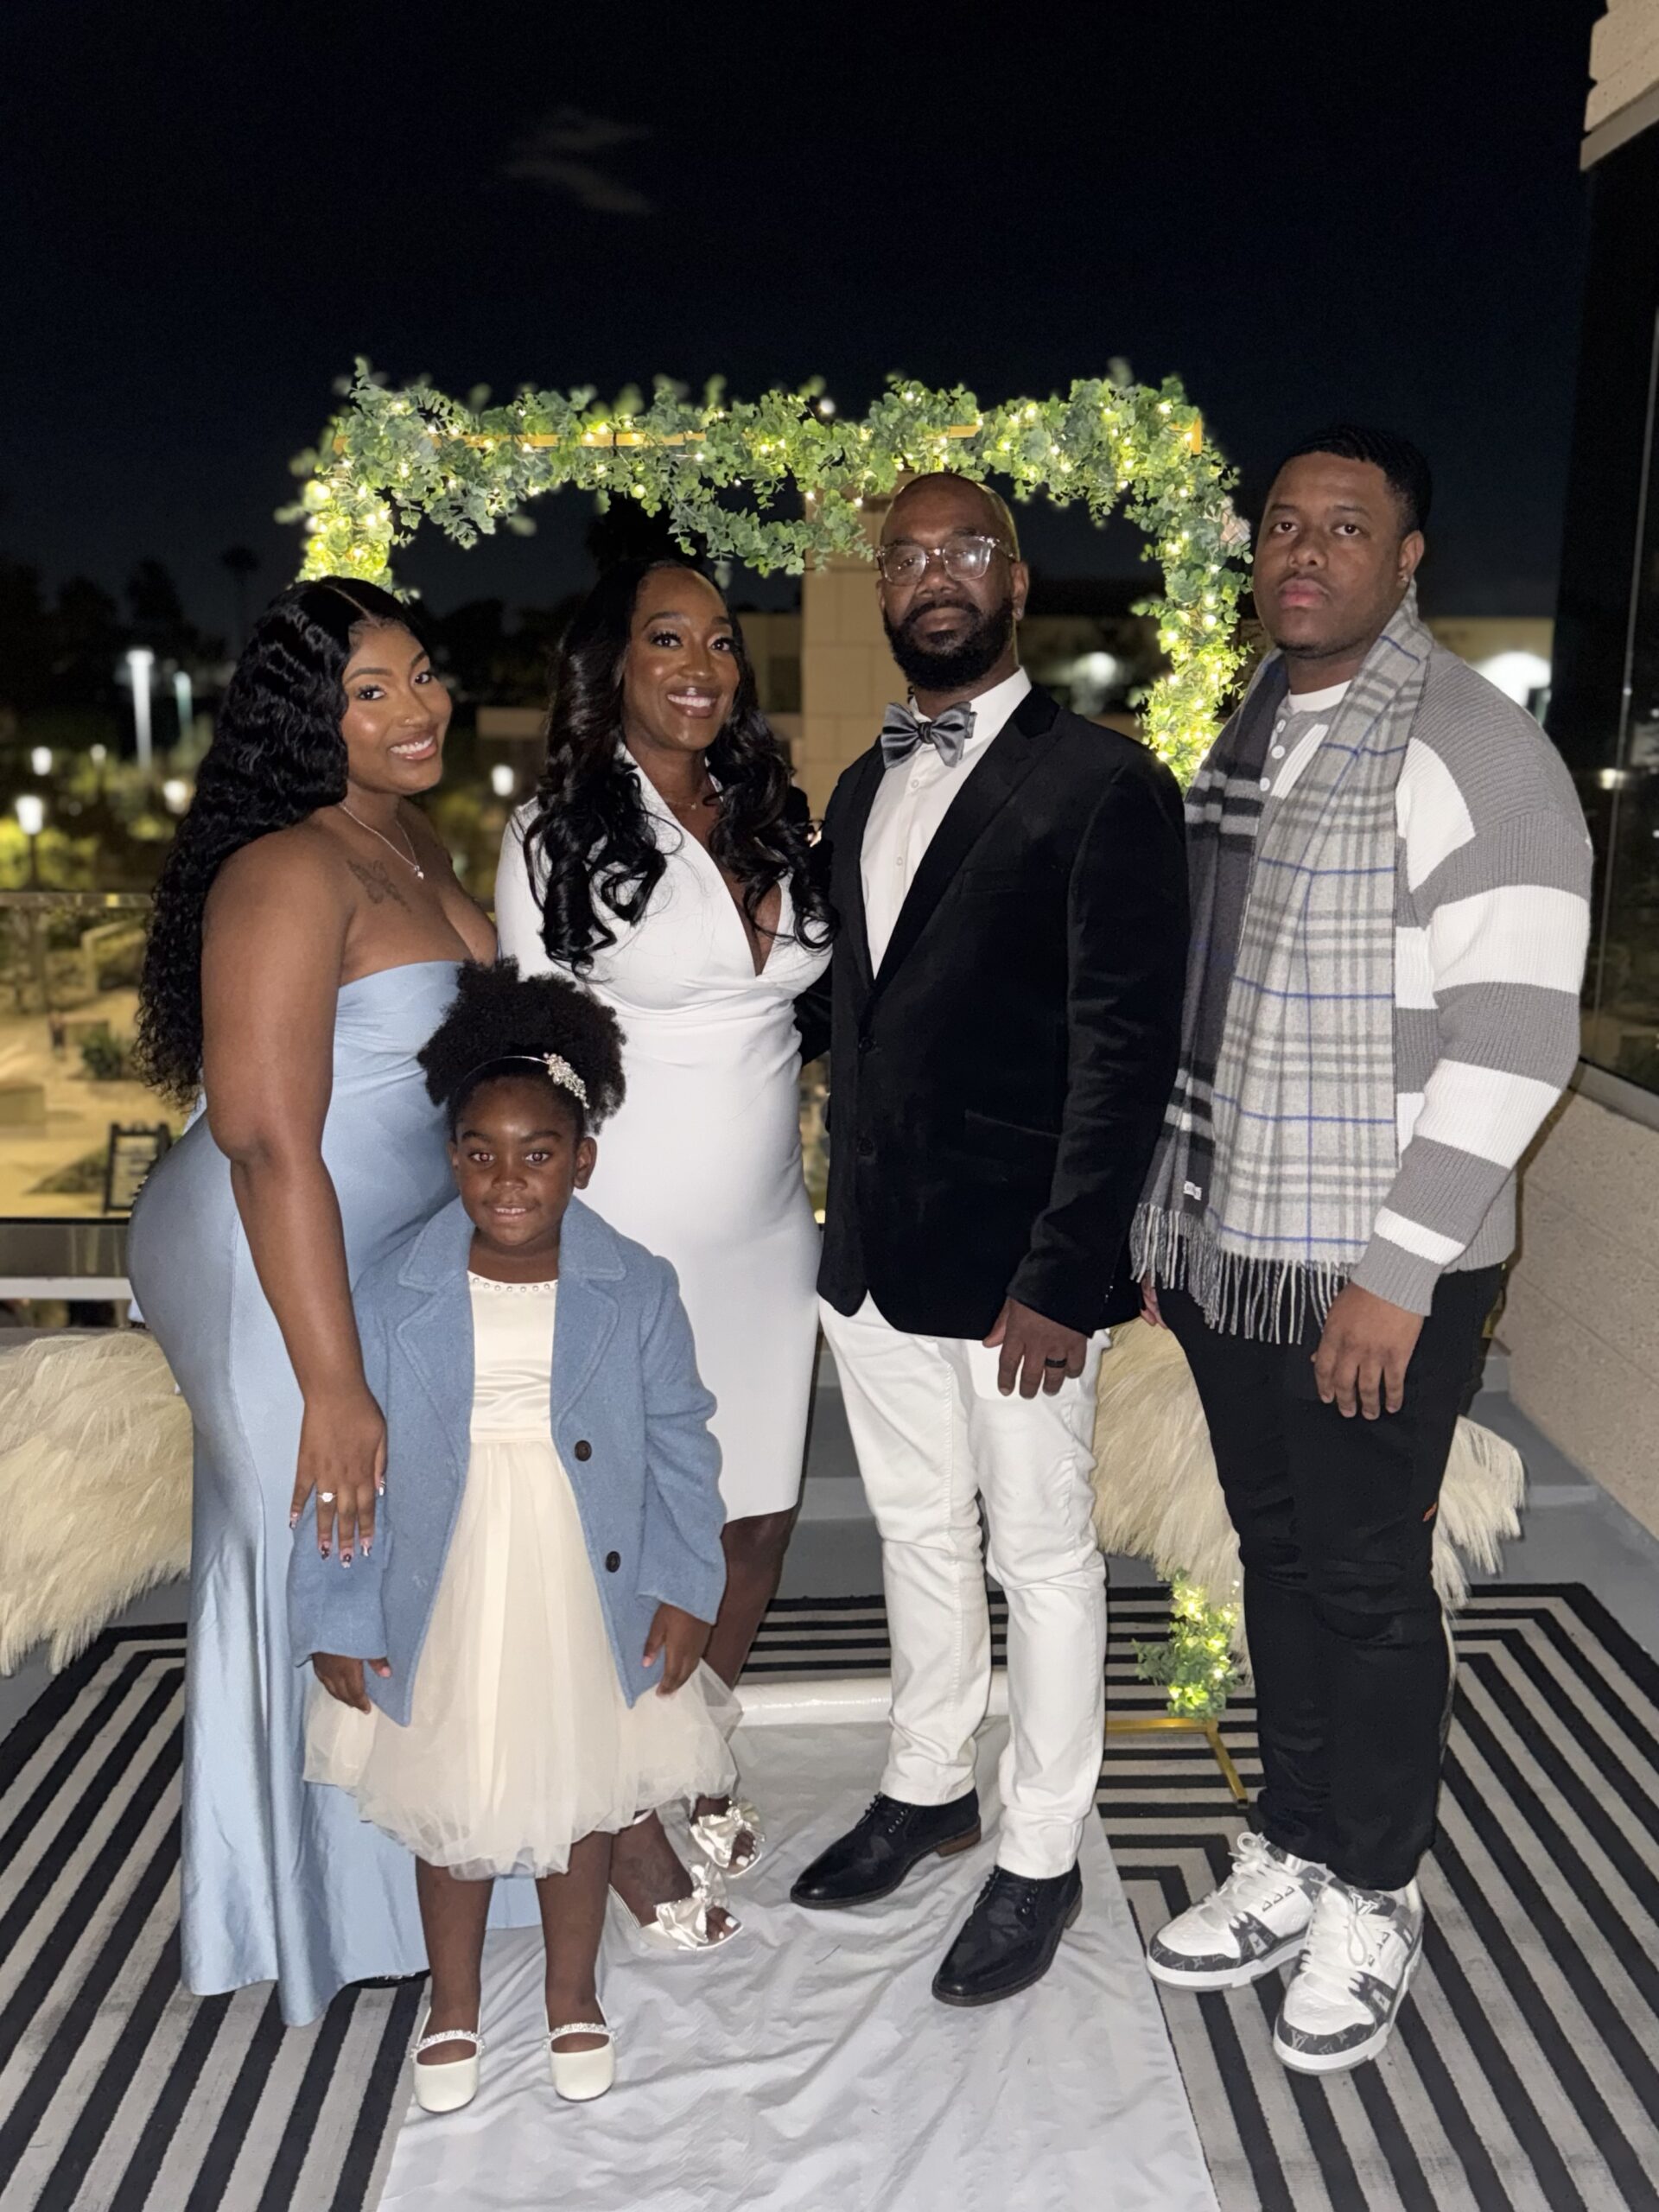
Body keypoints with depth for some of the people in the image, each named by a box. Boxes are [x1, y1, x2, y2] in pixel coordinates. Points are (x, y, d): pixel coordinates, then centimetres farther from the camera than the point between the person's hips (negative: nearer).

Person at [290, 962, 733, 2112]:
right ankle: (454, 2005, 44)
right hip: (445, 1610, 0)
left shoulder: (637, 1291, -11)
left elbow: (680, 1445, -4)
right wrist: (340, 1619, -6)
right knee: (450, 1806, 18)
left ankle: (573, 1995, 44)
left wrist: (685, 1587, -7)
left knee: (581, 1799, 18)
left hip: (592, 1605, 0)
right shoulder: (393, 1296, -13)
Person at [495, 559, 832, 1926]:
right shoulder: (562, 833, -7)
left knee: (761, 1522, 14)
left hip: (768, 1234, 6)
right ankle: (629, 1818, 28)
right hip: (628, 1239, -5)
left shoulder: (770, 823, 8)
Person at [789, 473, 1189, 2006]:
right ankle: (928, 1785, 42)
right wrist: (843, 1216, 10)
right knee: (918, 1534, 21)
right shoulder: (863, 790, 12)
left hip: (1015, 1257, -6)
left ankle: (1042, 1857, 29)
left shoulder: (1101, 783, -11)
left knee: (1042, 1555, 10)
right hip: (872, 1246, 7)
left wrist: (1064, 1274, -19)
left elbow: (1128, 1045, -16)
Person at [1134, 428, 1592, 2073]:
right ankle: (1291, 1860, 35)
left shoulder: (1475, 754, -12)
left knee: (1365, 1583, 6)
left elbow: (1513, 1039, -17)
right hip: (1227, 1255, 7)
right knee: (1277, 1559, 17)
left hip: (1374, 1275, -7)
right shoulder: (1243, 741, 12)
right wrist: (1167, 1221, 14)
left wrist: (1400, 1272, -19)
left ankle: (1372, 1906, 27)